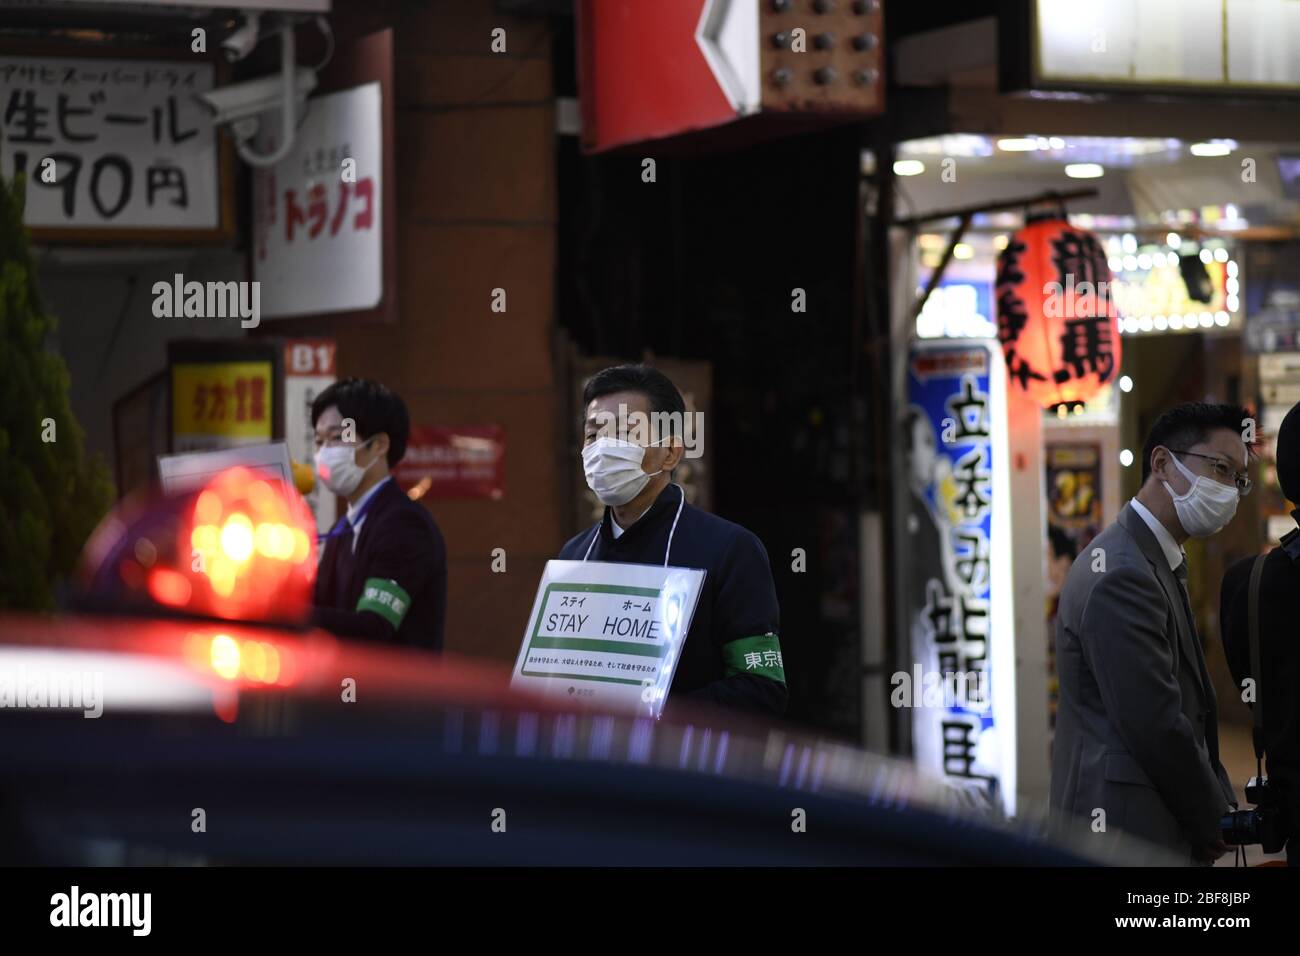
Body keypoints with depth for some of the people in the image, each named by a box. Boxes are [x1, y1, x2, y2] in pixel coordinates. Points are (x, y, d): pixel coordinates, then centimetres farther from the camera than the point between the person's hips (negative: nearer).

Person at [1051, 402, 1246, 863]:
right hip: (1127, 832, -10)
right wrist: (1214, 822, -9)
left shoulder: (1157, 563, 15)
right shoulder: (1121, 575, -18)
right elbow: (1154, 726, -20)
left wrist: (1220, 804, 7)